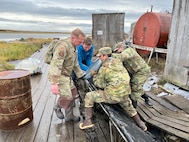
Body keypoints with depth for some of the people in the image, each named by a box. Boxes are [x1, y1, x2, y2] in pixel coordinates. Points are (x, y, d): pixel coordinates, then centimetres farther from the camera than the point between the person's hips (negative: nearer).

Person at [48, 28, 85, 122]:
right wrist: (54, 83, -34)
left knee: (73, 94, 12)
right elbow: (55, 65, -30)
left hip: (67, 75, 10)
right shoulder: (63, 46, -23)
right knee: (67, 96, -12)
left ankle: (69, 116, 27)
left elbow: (75, 64, 20)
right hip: (59, 76, -9)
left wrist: (81, 75, 19)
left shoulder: (73, 47, 9)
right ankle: (57, 107, 22)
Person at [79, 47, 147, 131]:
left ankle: (88, 121, 11)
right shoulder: (118, 62, 7)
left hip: (112, 96, -6)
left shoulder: (103, 68, -13)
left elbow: (99, 84, -6)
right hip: (123, 94, 7)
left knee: (89, 96, 8)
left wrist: (94, 75, 11)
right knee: (129, 108, 37)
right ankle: (141, 125, 50)